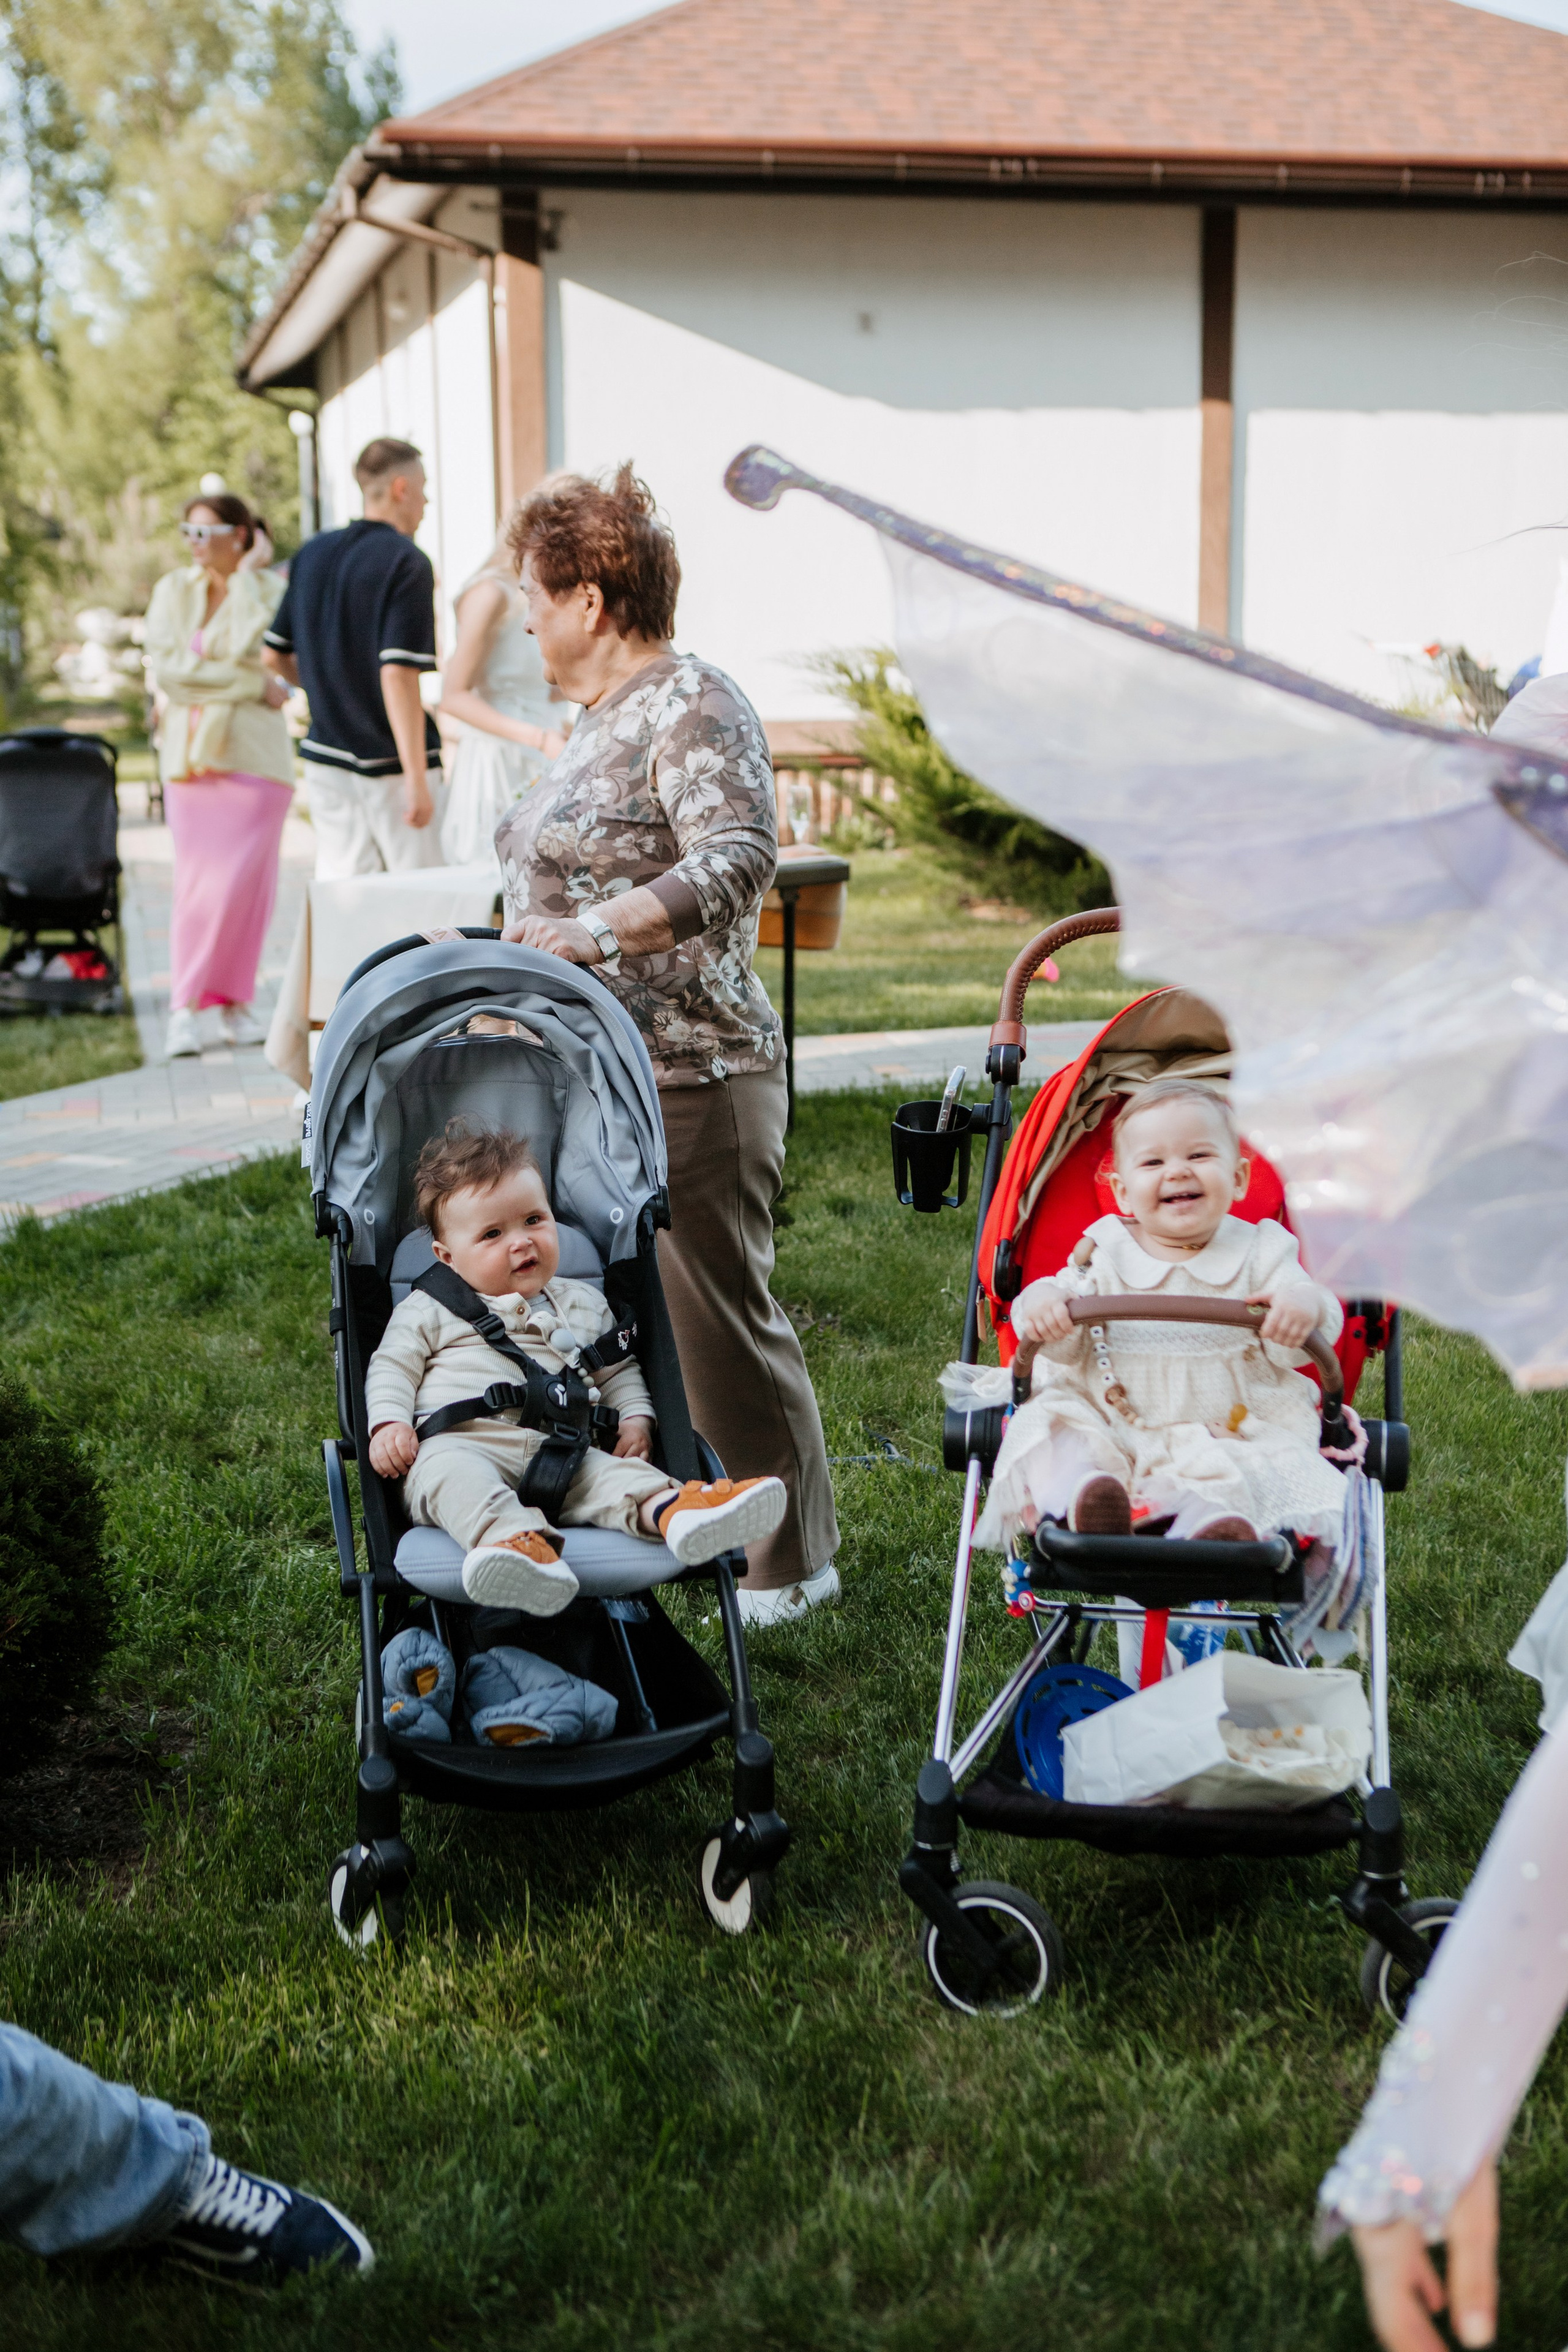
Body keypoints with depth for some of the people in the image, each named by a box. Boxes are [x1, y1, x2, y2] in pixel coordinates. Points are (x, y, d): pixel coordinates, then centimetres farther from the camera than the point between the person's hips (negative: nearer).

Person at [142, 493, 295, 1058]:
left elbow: (247, 653, -11)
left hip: (253, 752, -2)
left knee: (243, 884, -6)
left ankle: (231, 1005, 6)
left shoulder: (270, 593, 4)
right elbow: (166, 671, -1)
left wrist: (242, 577, -8)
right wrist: (252, 685, -7)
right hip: (190, 752, 2)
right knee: (197, 883, -1)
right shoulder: (172, 591, 10)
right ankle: (195, 1010, 3)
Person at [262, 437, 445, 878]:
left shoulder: (312, 554, 9)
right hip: (390, 763, -7)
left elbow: (275, 656, 13)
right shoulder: (407, 563, -13)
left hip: (326, 757, 7)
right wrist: (418, 779, -22)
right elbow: (397, 675, -21)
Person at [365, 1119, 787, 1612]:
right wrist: (388, 1423, -4)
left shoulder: (584, 1307, 25)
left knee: (610, 1470, -28)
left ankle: (669, 1510, -58)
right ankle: (511, 1538, -65)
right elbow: (392, 1367, 15)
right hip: (458, 1443, -3)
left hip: (559, 1455, 3)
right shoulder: (428, 1309, 16)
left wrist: (636, 1418, 11)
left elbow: (619, 1369, 30)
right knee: (451, 1475, -38)